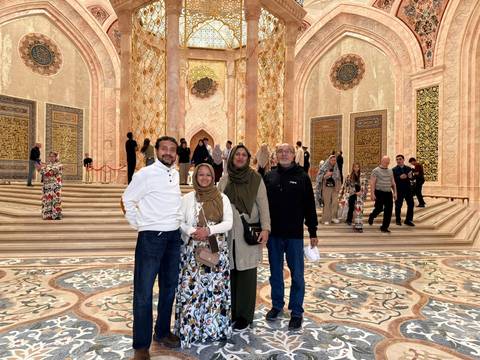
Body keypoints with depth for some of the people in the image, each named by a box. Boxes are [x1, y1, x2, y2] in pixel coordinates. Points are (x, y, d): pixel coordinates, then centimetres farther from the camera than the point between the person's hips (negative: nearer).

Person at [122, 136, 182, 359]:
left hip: (173, 237, 7)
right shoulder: (145, 174, -11)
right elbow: (128, 200, -5)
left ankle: (162, 332, 35)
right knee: (144, 292, 2)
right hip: (151, 237, -6)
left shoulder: (175, 175, 8)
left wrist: (176, 223, 12)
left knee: (169, 288, 17)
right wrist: (138, 224, -3)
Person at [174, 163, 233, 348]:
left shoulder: (222, 198, 5)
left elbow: (228, 222, -2)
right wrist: (192, 232, -17)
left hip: (217, 250, 1)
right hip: (192, 250, -1)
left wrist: (209, 231, -15)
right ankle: (190, 329, 14)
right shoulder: (187, 198, 4)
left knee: (216, 288, 5)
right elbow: (179, 222, 1)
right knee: (191, 288, -1)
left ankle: (216, 327, 22)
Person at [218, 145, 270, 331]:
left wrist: (265, 228, -14)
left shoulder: (256, 179, -1)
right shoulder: (224, 180, 9)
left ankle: (245, 315, 19)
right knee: (229, 273, 7)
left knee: (246, 274, 5)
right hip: (228, 233, 3)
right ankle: (230, 311, 24)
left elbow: (263, 205, -5)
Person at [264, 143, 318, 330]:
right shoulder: (269, 176, 4)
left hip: (294, 233, -2)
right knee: (275, 272, 15)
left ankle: (296, 311, 20)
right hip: (273, 233, 3)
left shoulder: (302, 177, -3)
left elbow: (309, 206, -2)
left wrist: (313, 232, -3)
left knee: (297, 274, 6)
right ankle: (277, 305, 32)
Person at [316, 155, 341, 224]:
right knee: (327, 203, -3)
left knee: (335, 202, -7)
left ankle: (334, 217, 5)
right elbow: (319, 178, -4)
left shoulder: (336, 169, 9)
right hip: (326, 187, -3)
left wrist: (338, 187, 2)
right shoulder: (324, 168, -3)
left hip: (334, 188, 3)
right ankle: (326, 219, 5)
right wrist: (326, 175, -20)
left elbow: (338, 179, 15)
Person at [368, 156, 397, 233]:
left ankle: (384, 227, 10)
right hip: (379, 192, -5)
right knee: (379, 208, -9)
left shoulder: (390, 171, 15)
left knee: (388, 210, 0)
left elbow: (393, 182, 20)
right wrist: (372, 194, -14)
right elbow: (372, 183, -8)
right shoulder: (376, 171, -3)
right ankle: (371, 216, 25)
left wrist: (395, 192, 13)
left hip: (388, 193, 5)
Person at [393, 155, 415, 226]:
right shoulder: (394, 170, -2)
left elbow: (412, 178, 2)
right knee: (398, 205, 3)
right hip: (399, 190, -4)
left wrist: (410, 177, -20)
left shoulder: (408, 168, 9)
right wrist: (400, 177, -24)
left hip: (408, 189, 4)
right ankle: (398, 220, 18)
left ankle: (408, 220, 18)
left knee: (411, 204, 5)